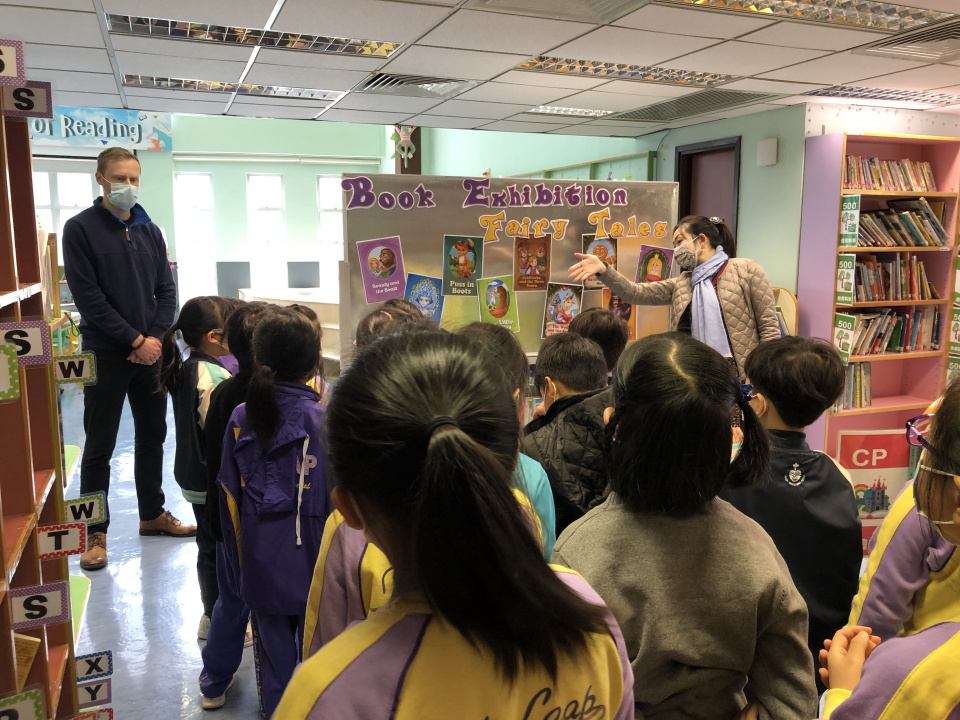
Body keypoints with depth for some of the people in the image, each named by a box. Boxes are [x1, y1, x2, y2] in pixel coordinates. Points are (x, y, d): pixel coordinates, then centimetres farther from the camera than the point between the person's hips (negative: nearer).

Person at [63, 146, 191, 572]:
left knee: (152, 436, 13)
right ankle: (96, 533, 13)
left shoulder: (149, 231, 10)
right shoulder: (81, 229, -6)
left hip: (150, 351, 5)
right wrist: (135, 340, -14)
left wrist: (156, 336, -7)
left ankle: (152, 514, 27)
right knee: (99, 447, 2)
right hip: (105, 354, -5)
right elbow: (87, 296, -12)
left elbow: (166, 290, 9)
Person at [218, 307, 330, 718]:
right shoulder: (326, 419, -17)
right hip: (315, 567, -3)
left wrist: (242, 565, 14)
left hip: (261, 568, 3)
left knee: (273, 658, 19)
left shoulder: (241, 419, -6)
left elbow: (230, 499, 1)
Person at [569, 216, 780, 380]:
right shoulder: (681, 283, 16)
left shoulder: (745, 270, 1)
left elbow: (769, 327, -2)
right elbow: (636, 293, 6)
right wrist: (604, 271, -9)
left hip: (741, 380, -4)